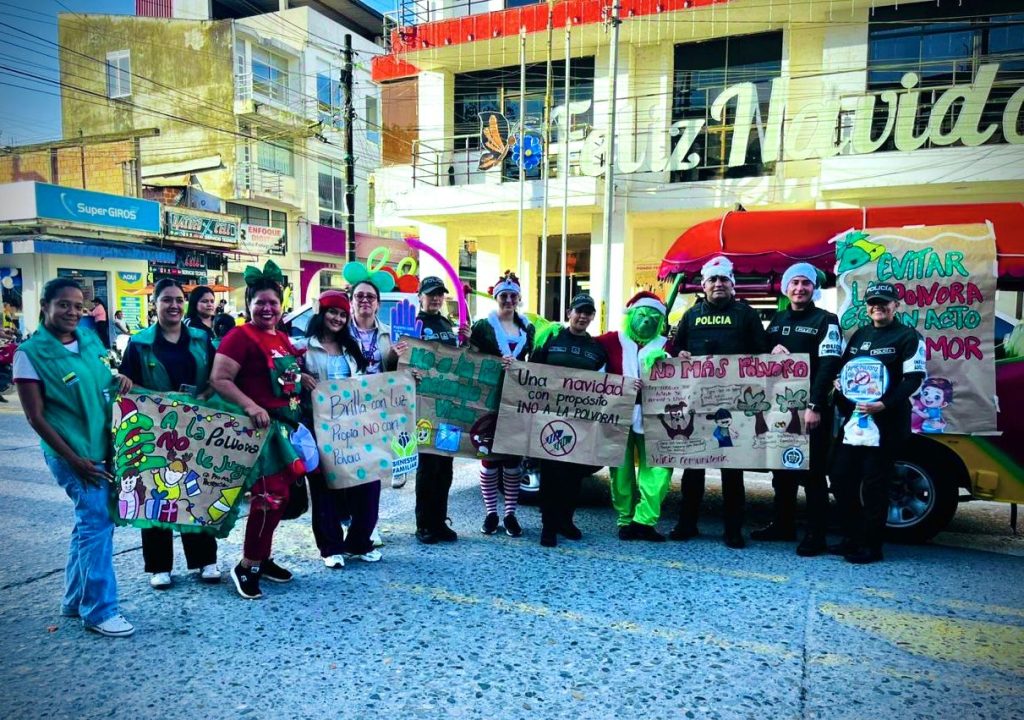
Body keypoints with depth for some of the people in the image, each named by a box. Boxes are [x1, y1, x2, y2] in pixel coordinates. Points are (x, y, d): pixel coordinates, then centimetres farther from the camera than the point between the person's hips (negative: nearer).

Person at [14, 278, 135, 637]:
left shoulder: (89, 338, 6)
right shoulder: (30, 353, -12)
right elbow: (36, 417, -13)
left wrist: (119, 380, -3)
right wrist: (74, 460, -16)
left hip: (105, 446, 7)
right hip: (74, 453, -7)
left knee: (90, 521, 14)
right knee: (97, 523, -6)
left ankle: (75, 600, 29)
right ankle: (99, 610, 6)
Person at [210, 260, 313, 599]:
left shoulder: (282, 337, 13)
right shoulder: (241, 336, -11)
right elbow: (219, 380, -19)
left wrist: (302, 378, 11)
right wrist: (251, 406, -30)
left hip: (287, 425, 9)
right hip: (262, 426, -9)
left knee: (281, 493, 14)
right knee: (270, 495, -9)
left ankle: (262, 558, 28)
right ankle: (246, 567, 8)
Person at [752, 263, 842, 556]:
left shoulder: (825, 321, -3)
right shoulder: (778, 320, 16)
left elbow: (828, 366, -12)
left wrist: (814, 406, -20)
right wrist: (772, 351, -5)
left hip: (810, 408, -6)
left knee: (812, 472, -3)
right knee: (781, 467, 13)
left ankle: (815, 535, 4)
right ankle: (783, 524, 26)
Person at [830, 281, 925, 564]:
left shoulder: (908, 337, -3)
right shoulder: (860, 335, 16)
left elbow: (914, 378, -12)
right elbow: (843, 369, 21)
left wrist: (883, 405, -23)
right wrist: (839, 384, -2)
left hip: (887, 421, -7)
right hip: (854, 417, 7)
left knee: (874, 483, -3)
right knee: (842, 475, 6)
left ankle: (871, 546, 9)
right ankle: (852, 538, 20)